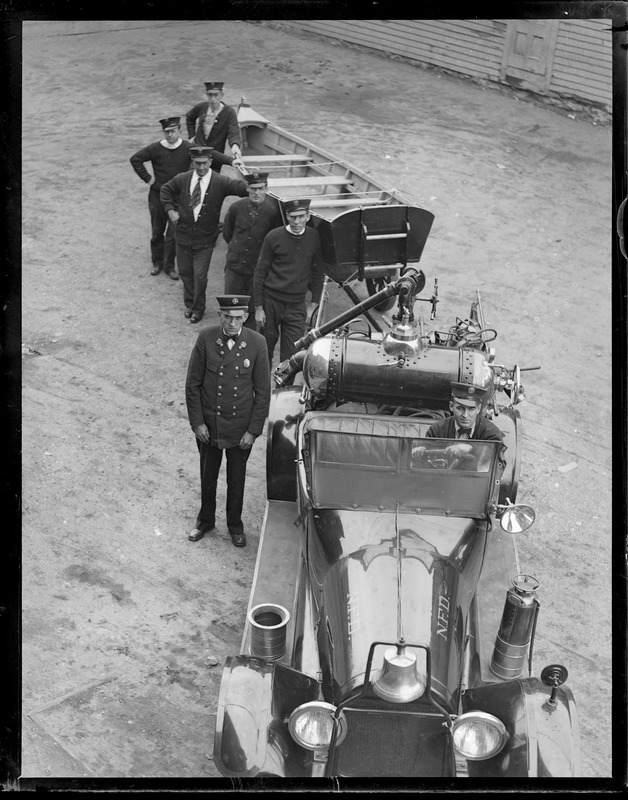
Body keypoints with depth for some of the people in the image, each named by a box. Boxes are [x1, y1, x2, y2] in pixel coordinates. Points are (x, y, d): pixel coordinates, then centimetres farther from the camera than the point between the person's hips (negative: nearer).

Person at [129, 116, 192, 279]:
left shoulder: (188, 148, -10)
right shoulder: (155, 149, -9)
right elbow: (135, 159, -3)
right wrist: (148, 178, -6)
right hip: (158, 195, 1)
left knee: (174, 233, 0)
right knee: (157, 231, 12)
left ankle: (169, 266, 14)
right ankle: (157, 262, 28)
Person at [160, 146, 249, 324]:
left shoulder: (221, 182, -12)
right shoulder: (182, 179, -4)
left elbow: (244, 188, -20)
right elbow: (165, 190, 13)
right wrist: (170, 210, 1)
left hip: (205, 239, -3)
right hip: (183, 235, 3)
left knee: (200, 276, 0)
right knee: (185, 272, 15)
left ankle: (198, 309, 23)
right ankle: (189, 304, 38)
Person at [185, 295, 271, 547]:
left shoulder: (257, 343, -13)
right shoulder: (206, 338, -12)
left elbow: (262, 391, -7)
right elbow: (192, 384, -4)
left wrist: (253, 431, -9)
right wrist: (197, 422, -8)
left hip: (240, 428, 0)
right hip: (208, 424, 1)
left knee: (236, 479, 17)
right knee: (207, 476, 19)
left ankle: (235, 524, 39)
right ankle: (205, 520, 41)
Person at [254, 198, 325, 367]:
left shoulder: (314, 238, 1)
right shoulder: (274, 237, -7)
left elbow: (317, 272, 11)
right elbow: (260, 273, -3)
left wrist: (313, 305, 7)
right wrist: (258, 307, -4)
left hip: (296, 306, 1)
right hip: (271, 302, -1)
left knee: (292, 356, -5)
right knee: (266, 349, 10)